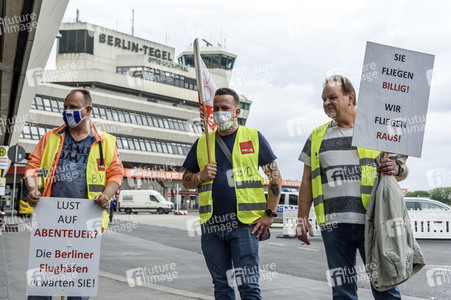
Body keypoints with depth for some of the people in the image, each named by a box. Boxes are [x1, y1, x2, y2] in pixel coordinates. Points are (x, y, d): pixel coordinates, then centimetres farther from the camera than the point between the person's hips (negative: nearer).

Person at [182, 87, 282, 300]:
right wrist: (201, 176, -3)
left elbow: (275, 177, 4)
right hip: (211, 226, 4)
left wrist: (269, 214, -3)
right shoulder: (202, 143, 13)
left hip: (245, 223, -3)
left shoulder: (253, 137, 5)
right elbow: (186, 180, 19)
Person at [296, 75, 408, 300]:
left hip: (372, 222, -2)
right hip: (334, 225, 2)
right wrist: (302, 219, 8)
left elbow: (402, 171, 13)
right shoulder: (317, 137, 14)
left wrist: (397, 170, -11)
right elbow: (307, 181, 15)